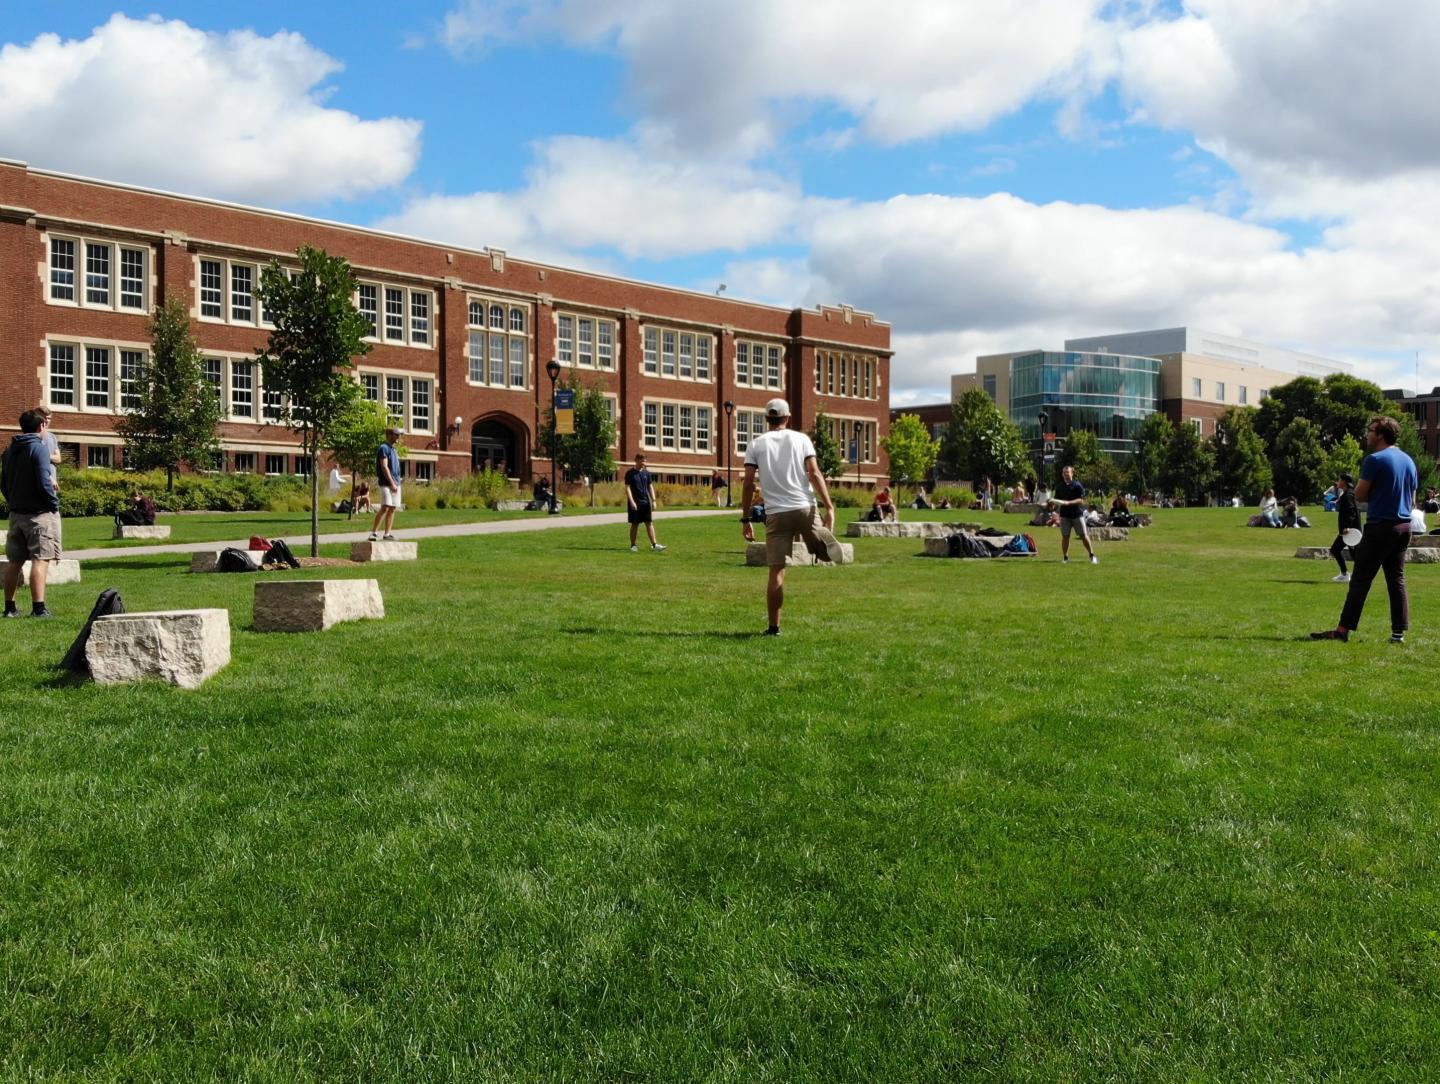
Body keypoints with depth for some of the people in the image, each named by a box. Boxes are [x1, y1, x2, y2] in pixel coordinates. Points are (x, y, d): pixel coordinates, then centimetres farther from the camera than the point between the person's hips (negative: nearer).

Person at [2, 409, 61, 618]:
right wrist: (54, 502, -6)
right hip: (39, 514, -7)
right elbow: (44, 483, -18)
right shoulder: (39, 447, -12)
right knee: (40, 560, -8)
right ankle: (38, 608, -13)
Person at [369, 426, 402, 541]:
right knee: (385, 508, -16)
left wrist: (397, 482, 16)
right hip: (387, 483, -9)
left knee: (392, 509, 6)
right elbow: (384, 467, -15)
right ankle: (374, 532, -15)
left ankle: (388, 534, 9)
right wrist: (392, 483, -19)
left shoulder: (393, 449, 20)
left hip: (396, 483, 9)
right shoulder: (384, 448, -7)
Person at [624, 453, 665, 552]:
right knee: (635, 524, 2)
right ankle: (633, 545, 13)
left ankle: (654, 545, -6)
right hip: (635, 503, -4)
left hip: (646, 502, 4)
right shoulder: (630, 473, -4)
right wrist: (631, 502, -18)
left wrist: (653, 500, 3)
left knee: (650, 523, -2)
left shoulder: (646, 473, 9)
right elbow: (627, 488, -8)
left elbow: (650, 487, 12)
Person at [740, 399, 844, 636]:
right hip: (805, 509, 0)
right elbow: (814, 474, -3)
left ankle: (774, 627, 3)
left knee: (776, 572, 4)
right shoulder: (800, 439, 8)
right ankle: (822, 541, -22)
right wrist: (829, 507, -6)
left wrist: (746, 519, 6)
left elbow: (749, 483, 2)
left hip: (776, 513, 1)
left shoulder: (756, 444, 9)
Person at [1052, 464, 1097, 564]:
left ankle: (1092, 556, 7)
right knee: (1065, 536, 3)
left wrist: (1068, 502, -22)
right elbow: (1056, 501, 14)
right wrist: (1053, 502, -9)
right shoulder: (1059, 487, 9)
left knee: (1084, 535, -1)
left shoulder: (1077, 485, -4)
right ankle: (1065, 557, 12)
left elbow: (1081, 500, -10)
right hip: (1064, 515, 3)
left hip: (1077, 514, -3)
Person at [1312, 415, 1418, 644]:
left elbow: (1359, 495, -8)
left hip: (1379, 527, -7)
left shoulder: (1375, 460, -11)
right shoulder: (1409, 461, 13)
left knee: (1360, 581, -4)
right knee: (1397, 579, 10)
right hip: (1404, 526, 7)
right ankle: (1399, 632, 7)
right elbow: (1412, 494, 21)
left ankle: (1343, 630, -3)